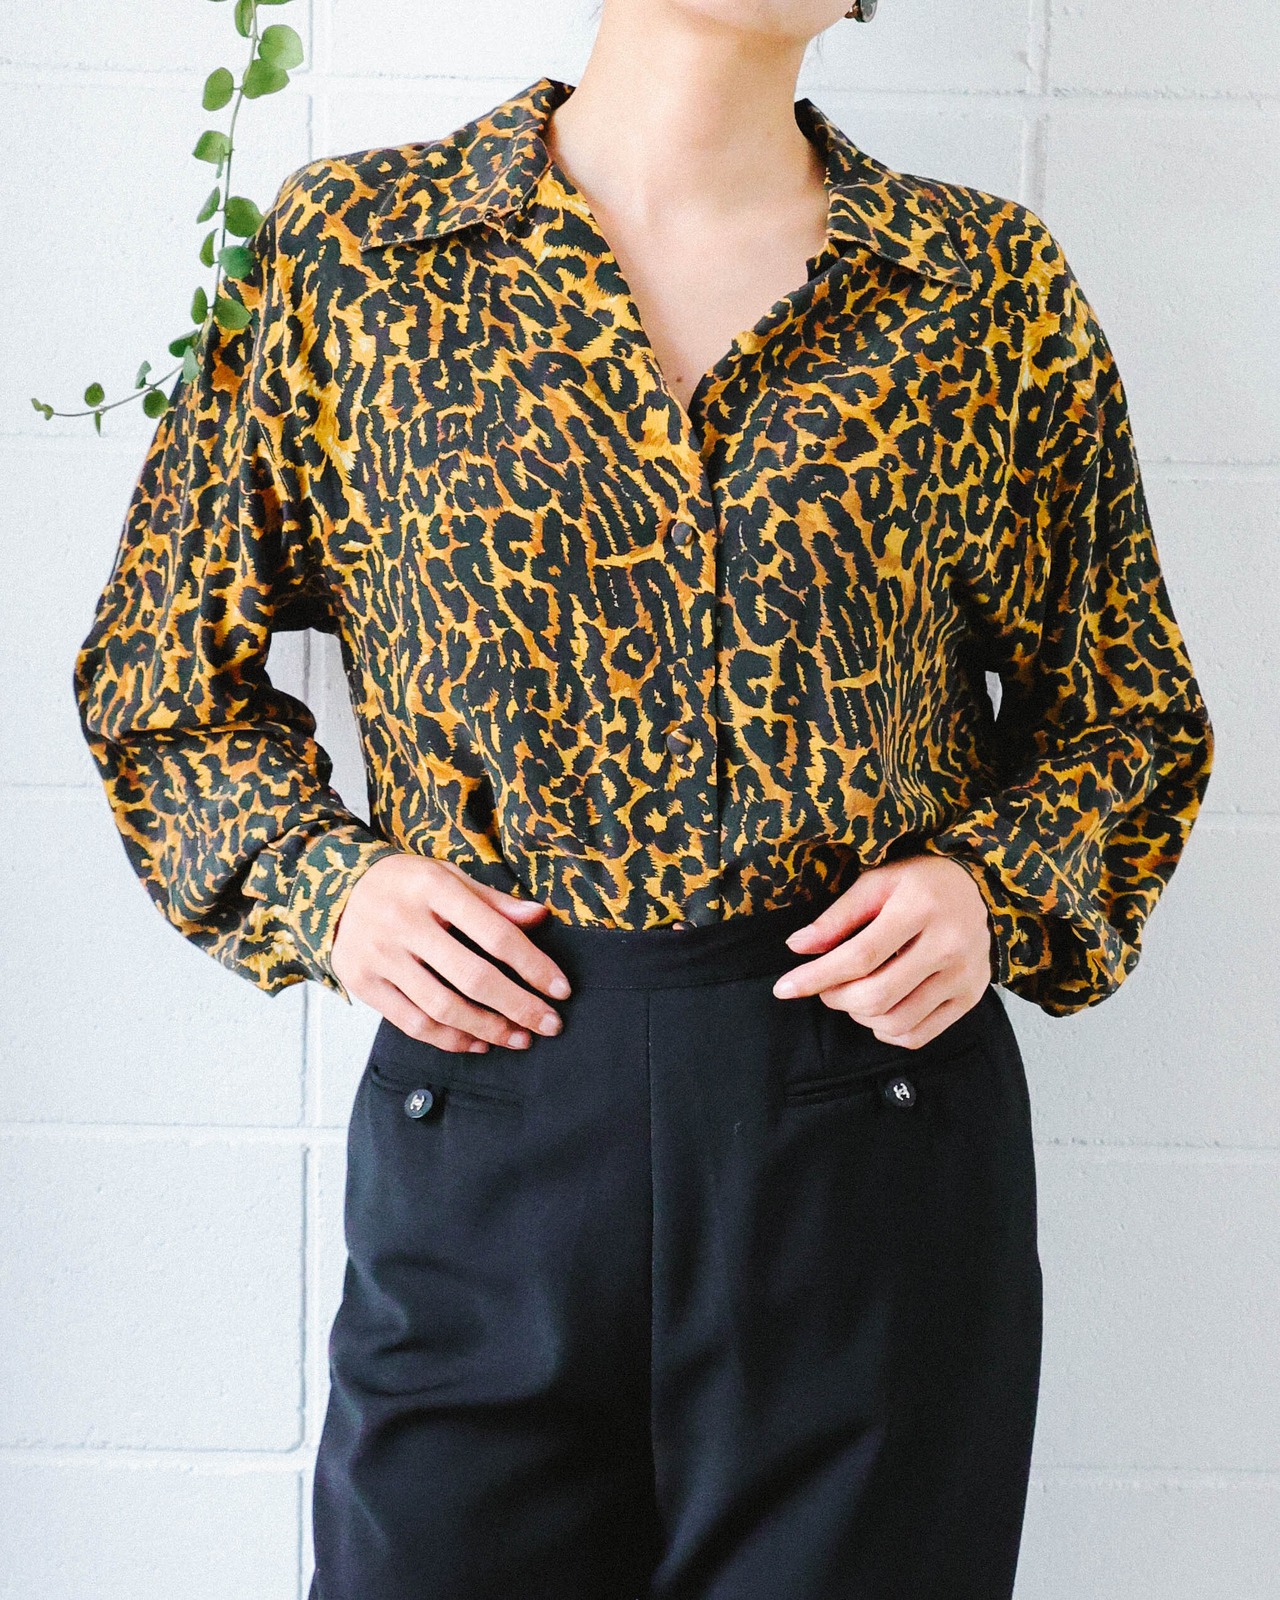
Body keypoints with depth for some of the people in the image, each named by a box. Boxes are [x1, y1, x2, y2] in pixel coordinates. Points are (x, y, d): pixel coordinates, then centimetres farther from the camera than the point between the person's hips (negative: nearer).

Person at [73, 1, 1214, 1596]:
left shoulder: (987, 284, 5)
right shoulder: (347, 247, 4)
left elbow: (1127, 707, 15)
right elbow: (160, 671, 14)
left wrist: (997, 885, -4)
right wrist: (319, 878, -3)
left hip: (876, 1120, 1)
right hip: (482, 1111, 0)